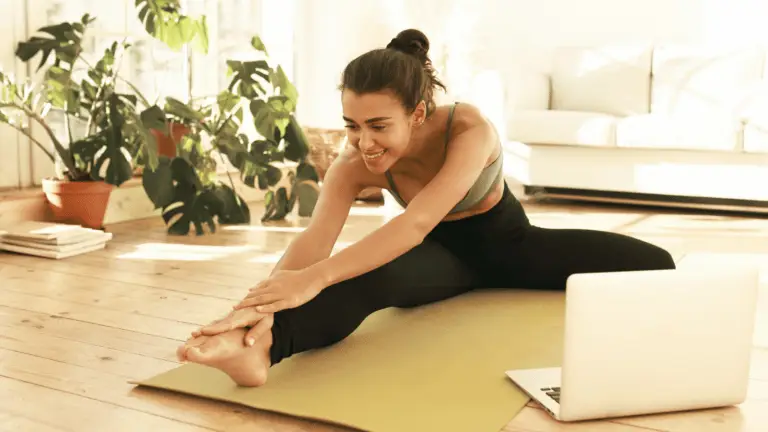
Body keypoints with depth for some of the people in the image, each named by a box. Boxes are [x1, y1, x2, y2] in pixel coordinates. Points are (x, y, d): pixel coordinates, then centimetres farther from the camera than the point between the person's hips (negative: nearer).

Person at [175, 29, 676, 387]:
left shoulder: (470, 129, -35)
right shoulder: (355, 165, -24)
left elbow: (417, 223, -49)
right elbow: (314, 239, -39)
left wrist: (315, 278, -61)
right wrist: (263, 301, -61)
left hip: (509, 244, 1)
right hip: (445, 253, -1)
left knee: (653, 266, -16)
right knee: (366, 276, -39)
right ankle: (259, 347, -61)